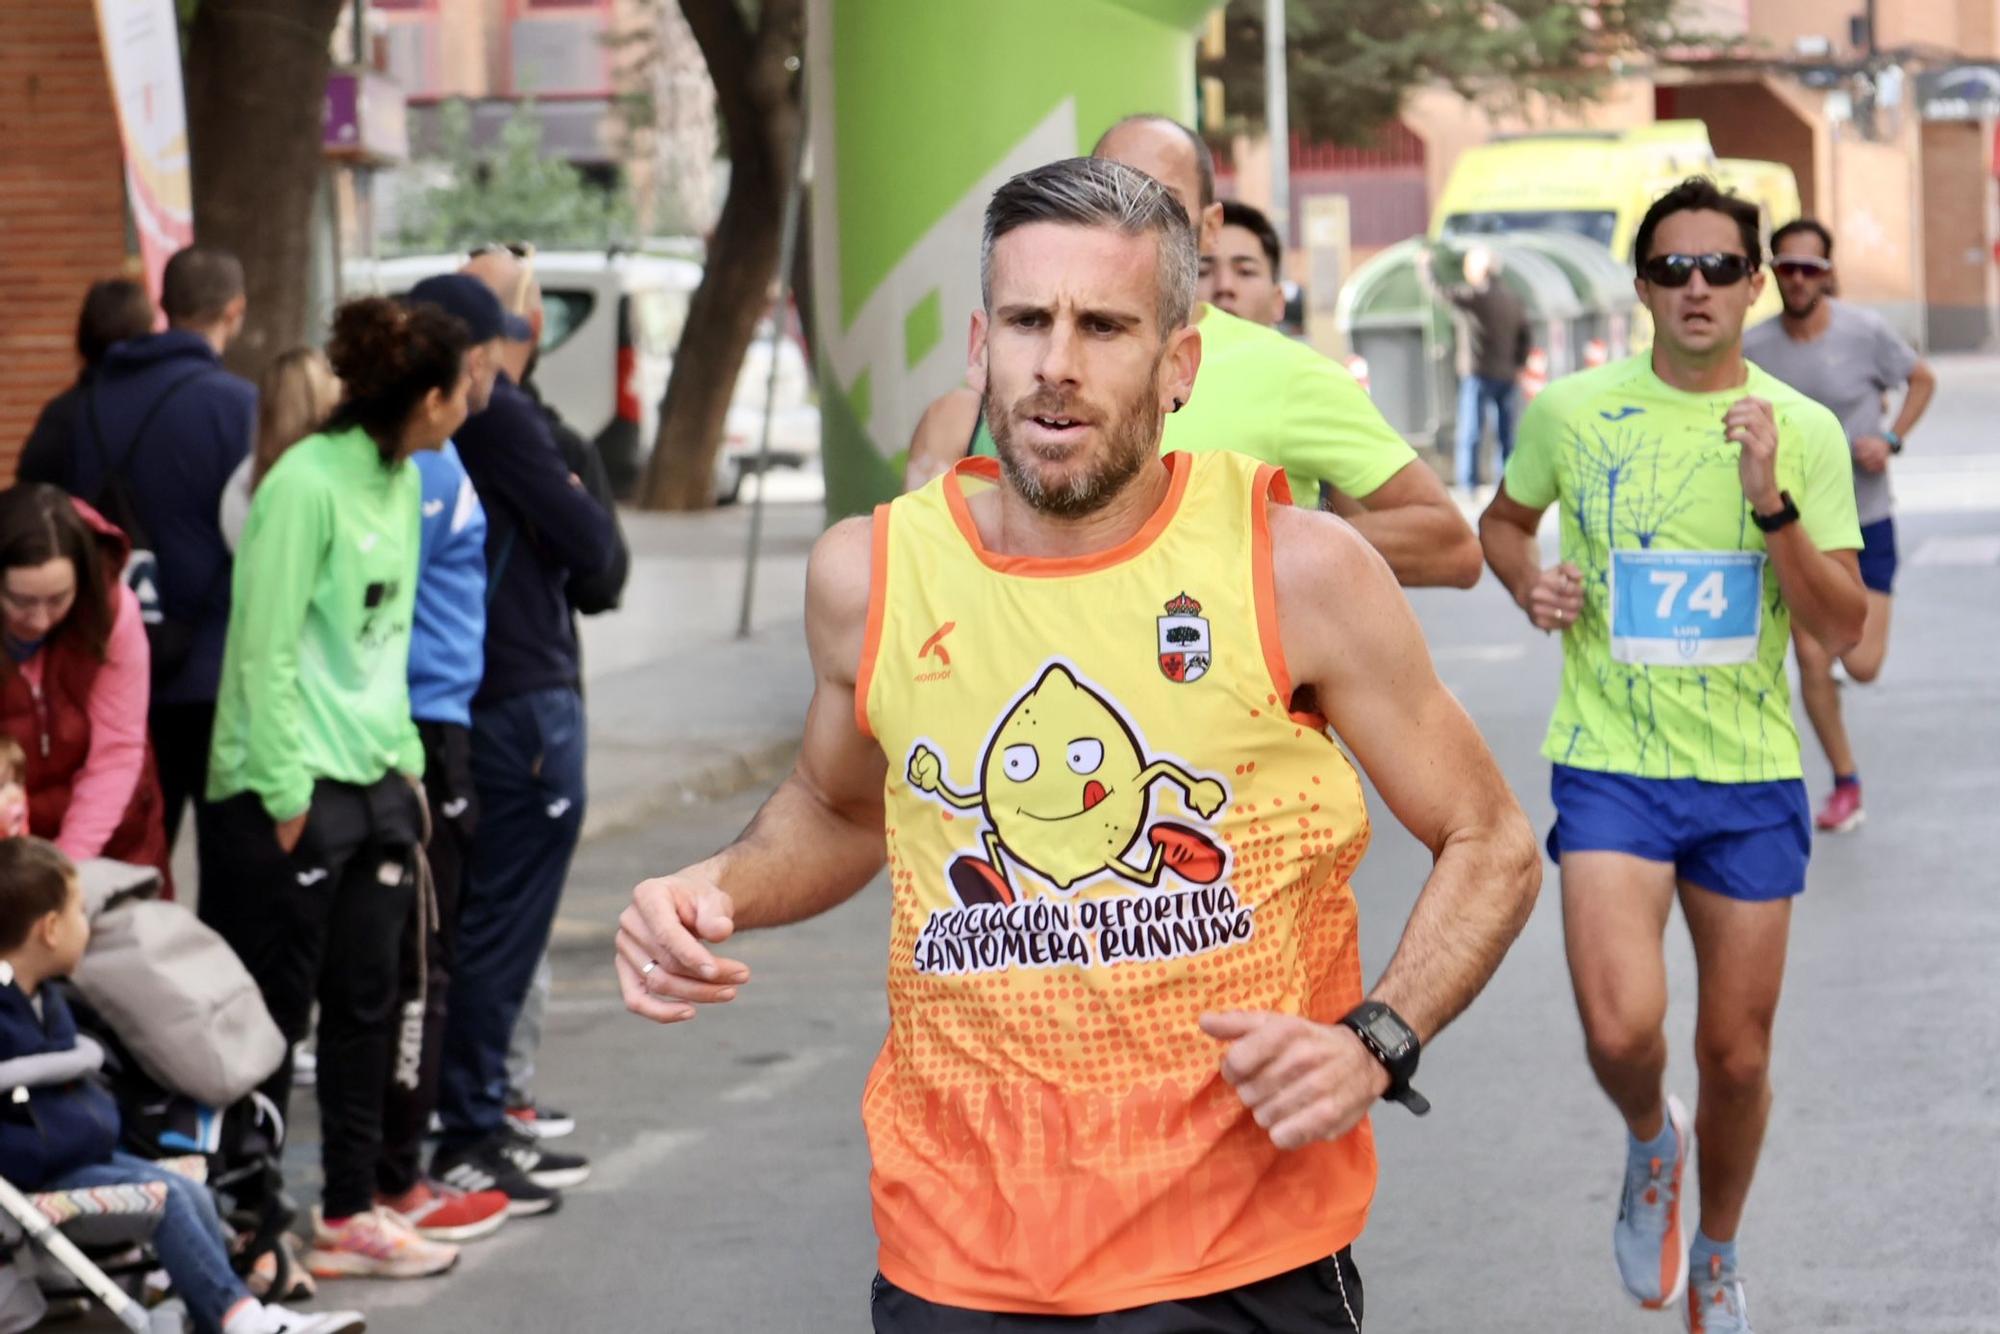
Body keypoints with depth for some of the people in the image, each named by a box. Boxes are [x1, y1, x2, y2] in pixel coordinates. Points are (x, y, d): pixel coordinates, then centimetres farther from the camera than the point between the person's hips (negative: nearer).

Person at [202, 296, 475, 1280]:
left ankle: (350, 1215, 19)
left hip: (378, 784, 8)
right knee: (273, 1013, 0)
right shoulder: (307, 484, -17)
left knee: (366, 1005, 10)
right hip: (289, 792, -8)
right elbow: (268, 650, -17)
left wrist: (405, 755, 13)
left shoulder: (402, 480, 9)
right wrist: (288, 792, -16)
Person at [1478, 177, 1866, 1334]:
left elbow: (1844, 629, -7)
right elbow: (1504, 519, 18)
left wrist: (1771, 502, -20)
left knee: (1738, 1054, 8)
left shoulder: (1804, 432, -2)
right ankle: (1652, 1139, 17)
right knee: (1622, 1030, -20)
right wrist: (1528, 579, -4)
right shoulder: (1573, 411, -2)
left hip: (1752, 776, 1)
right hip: (1611, 767, -1)